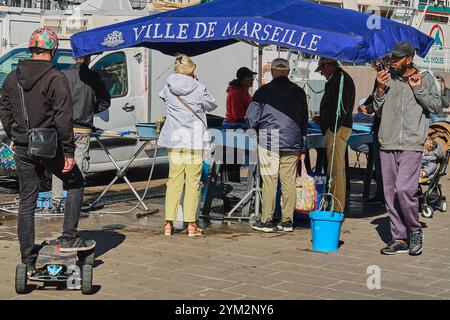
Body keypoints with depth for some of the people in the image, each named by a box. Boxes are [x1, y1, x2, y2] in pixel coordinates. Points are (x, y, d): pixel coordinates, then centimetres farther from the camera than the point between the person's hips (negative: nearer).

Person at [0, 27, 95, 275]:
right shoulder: (56, 79, -12)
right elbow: (63, 118, -15)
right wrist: (69, 151, -11)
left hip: (23, 149, 5)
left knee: (26, 202, 10)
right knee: (76, 184, 17)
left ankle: (28, 262, 13)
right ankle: (68, 238, 9)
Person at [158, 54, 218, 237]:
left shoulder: (168, 88, 0)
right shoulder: (198, 89, -9)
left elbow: (162, 97, 22)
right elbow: (212, 105, 8)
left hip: (174, 140, 3)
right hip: (194, 141, -3)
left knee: (173, 180, 9)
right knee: (193, 182, 3)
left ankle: (169, 223, 7)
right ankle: (191, 224, 3)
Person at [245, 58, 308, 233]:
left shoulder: (264, 91, -4)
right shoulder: (299, 92, 9)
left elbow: (251, 119, -4)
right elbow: (304, 121, 13)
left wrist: (259, 127, 18)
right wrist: (303, 148, 19)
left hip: (269, 142, -3)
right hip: (292, 144, 4)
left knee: (269, 182, 0)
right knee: (289, 182, 6)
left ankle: (267, 221, 2)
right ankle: (288, 221, 9)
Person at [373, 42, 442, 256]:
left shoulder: (425, 78, 6)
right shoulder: (389, 79, 15)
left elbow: (436, 106, -1)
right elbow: (378, 110, 16)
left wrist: (418, 89, -10)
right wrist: (380, 89, 2)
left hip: (411, 144, -4)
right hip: (387, 144, 5)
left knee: (404, 189, -16)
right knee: (390, 193, 4)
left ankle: (415, 231, 6)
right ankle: (399, 239, 13)